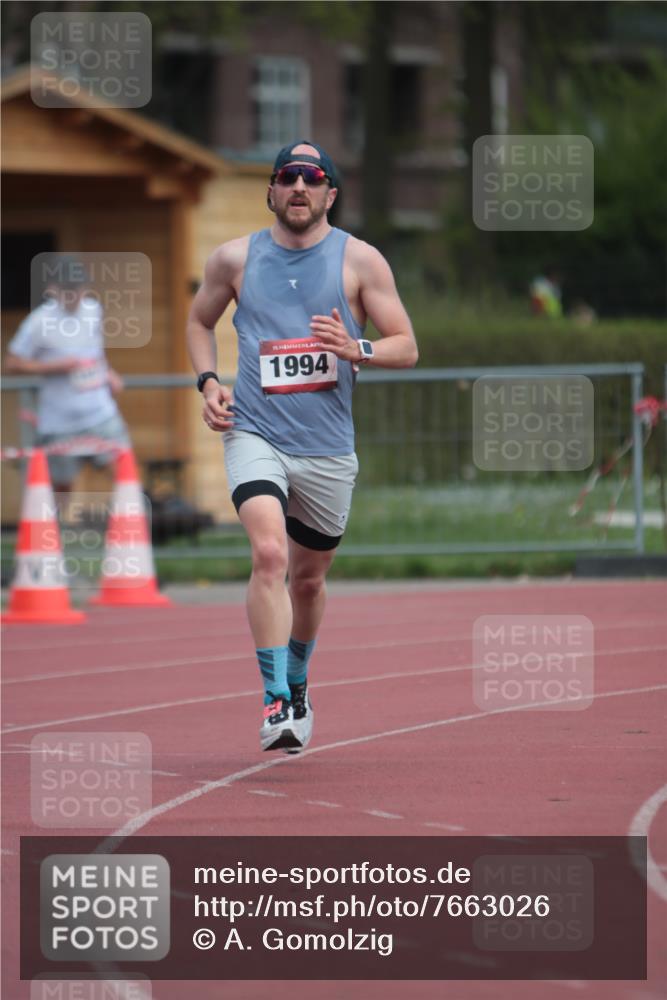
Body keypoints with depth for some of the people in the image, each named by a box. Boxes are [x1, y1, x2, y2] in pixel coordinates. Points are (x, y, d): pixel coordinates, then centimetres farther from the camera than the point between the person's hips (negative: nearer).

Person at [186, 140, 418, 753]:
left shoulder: (360, 261, 1)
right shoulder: (235, 259, 4)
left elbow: (406, 347, 2)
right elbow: (200, 321, 22)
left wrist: (356, 350, -18)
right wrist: (208, 382, 4)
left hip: (328, 448, 1)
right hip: (254, 434, -1)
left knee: (308, 578, 15)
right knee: (269, 553, -24)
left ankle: (298, 685, 42)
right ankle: (276, 702, -25)